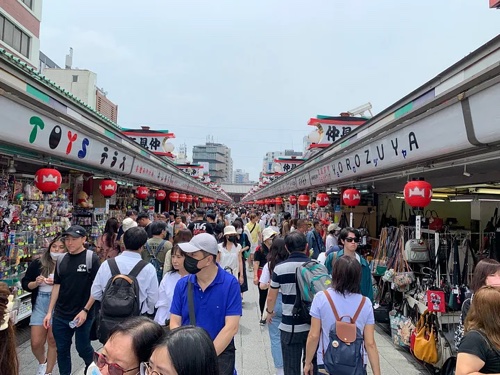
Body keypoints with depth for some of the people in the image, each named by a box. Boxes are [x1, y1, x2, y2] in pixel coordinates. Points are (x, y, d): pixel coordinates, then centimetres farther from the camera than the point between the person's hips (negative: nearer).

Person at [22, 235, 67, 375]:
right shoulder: (38, 263, -1)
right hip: (40, 304, 3)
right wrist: (36, 283, -14)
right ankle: (42, 362, 40)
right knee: (36, 343, 8)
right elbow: (25, 284, 6)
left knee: (53, 341, 9)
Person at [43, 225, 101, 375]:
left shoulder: (92, 258, -11)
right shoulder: (61, 260, 5)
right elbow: (57, 286, 10)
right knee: (62, 349, 13)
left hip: (83, 314, -4)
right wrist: (50, 312, 5)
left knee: (82, 348, 9)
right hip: (60, 315, 5)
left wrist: (85, 310, -15)